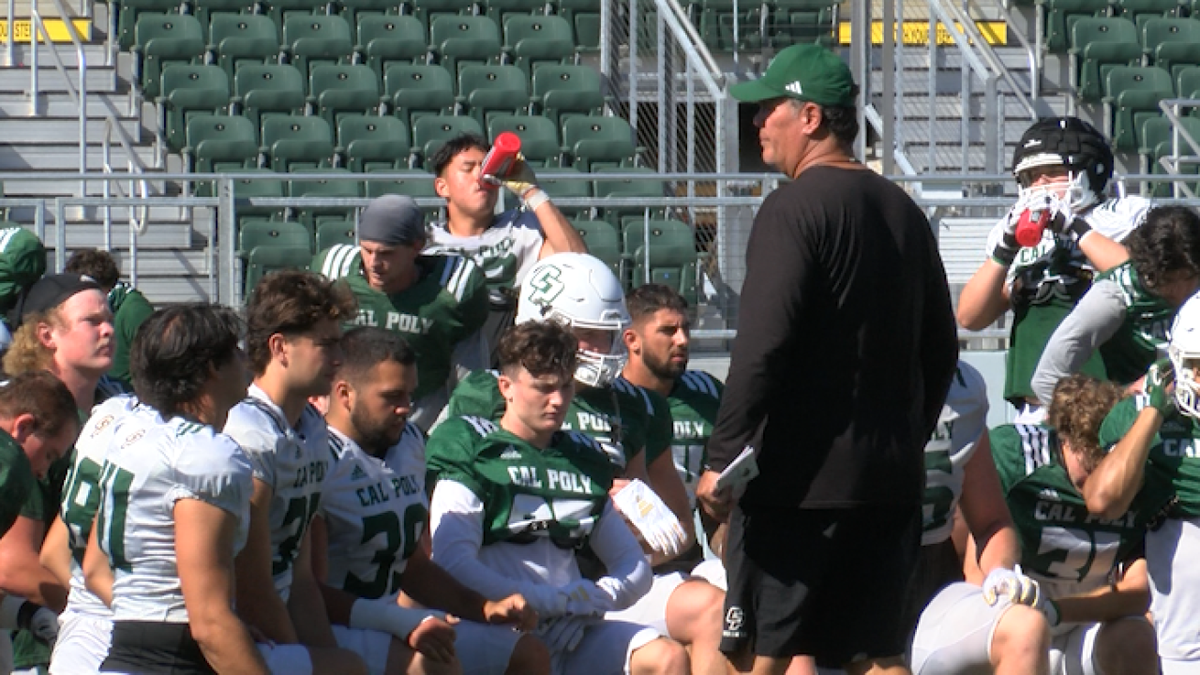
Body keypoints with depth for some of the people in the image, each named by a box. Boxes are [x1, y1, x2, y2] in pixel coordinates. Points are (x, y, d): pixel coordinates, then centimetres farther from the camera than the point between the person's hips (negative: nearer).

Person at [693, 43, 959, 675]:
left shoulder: (794, 207, -11)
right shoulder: (904, 210, 13)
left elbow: (762, 348, -19)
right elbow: (940, 348, 18)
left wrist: (722, 457, -16)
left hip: (801, 479, -8)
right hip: (890, 479, 8)